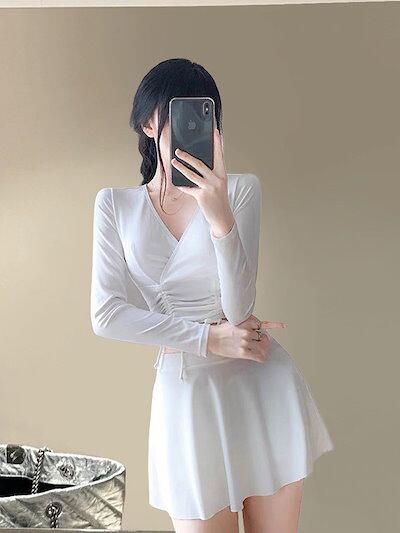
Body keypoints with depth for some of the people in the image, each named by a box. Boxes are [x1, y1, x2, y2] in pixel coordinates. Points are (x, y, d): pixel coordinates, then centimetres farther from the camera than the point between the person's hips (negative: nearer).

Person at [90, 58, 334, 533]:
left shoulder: (241, 189, -4)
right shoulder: (116, 204, 1)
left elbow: (238, 309, -12)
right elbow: (106, 315, -6)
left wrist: (219, 214, -26)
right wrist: (210, 338, -12)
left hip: (262, 385, 0)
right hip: (183, 391, 0)